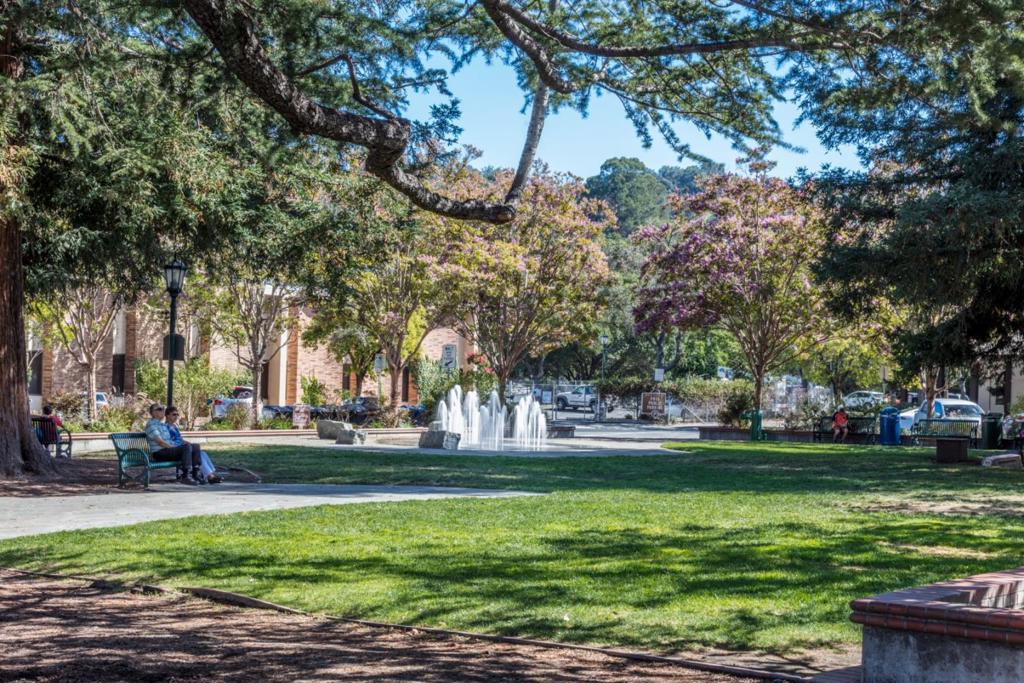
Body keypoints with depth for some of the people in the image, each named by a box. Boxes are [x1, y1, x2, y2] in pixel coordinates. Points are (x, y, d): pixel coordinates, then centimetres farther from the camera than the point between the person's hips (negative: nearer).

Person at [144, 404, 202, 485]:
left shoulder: (163, 424, 25)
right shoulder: (151, 424, -5)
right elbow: (160, 442, -15)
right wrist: (174, 447, -16)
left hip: (168, 449, 9)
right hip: (159, 453, -9)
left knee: (196, 446, -4)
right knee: (187, 447, -29)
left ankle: (196, 474, -10)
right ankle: (186, 476, -32)